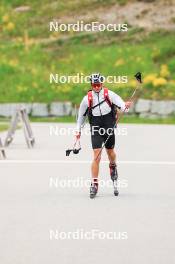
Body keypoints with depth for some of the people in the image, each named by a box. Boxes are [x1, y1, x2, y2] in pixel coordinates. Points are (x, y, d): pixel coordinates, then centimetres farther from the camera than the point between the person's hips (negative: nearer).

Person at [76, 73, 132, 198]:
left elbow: (118, 101, -16)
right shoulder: (87, 99, 1)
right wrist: (78, 130, 17)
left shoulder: (109, 94, -2)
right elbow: (81, 114, 13)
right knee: (97, 156, -9)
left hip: (109, 127, 1)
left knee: (110, 151, 16)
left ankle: (113, 167, 51)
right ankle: (94, 184, -7)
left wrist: (125, 106, -39)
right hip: (96, 129, -1)